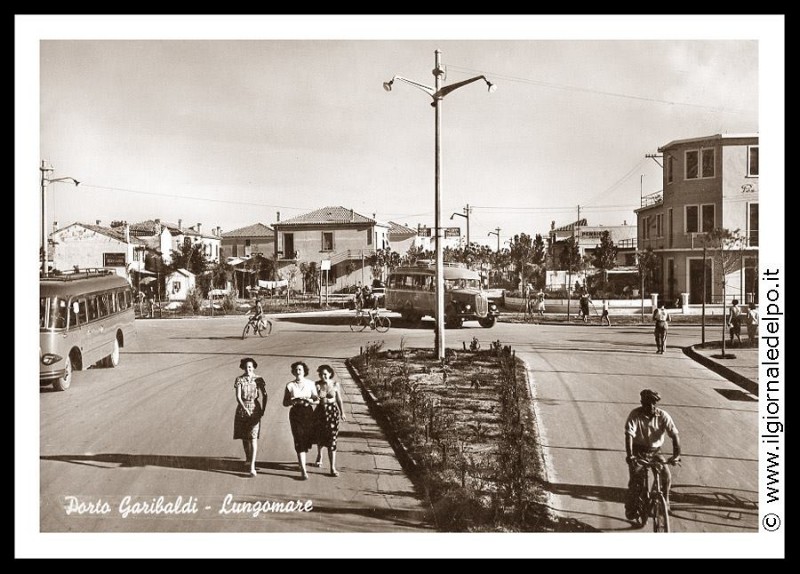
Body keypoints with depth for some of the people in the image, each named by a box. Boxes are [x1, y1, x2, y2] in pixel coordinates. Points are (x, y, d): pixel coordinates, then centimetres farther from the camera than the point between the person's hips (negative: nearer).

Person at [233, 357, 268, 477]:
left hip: (255, 409, -2)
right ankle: (248, 458, 40)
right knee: (244, 437, 14)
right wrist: (245, 409, -24)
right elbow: (238, 397, -14)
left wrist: (263, 410, -4)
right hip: (242, 409, 2)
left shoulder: (258, 380, -4)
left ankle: (252, 466, -14)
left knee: (253, 437, -11)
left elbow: (264, 395, 2)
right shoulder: (239, 379, -6)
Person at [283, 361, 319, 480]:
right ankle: (303, 471, -10)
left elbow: (317, 400, 2)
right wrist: (294, 401, -16)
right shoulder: (290, 385, -1)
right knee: (299, 442, -10)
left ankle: (301, 460, 43)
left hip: (308, 413, 2)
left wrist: (309, 400, -18)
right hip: (295, 414, -2)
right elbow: (285, 403, 4)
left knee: (308, 439, 9)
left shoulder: (310, 384, 1)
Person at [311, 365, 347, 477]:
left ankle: (333, 468, -5)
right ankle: (319, 456, 51)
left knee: (332, 439, -6)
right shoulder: (316, 385, -4)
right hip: (320, 412, 1)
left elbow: (339, 400, 6)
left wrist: (342, 413, 10)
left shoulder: (335, 385, -4)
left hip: (333, 412, -1)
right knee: (320, 437, 18)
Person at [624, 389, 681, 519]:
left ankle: (664, 503, 9)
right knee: (635, 478, -15)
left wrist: (676, 454, -32)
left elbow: (674, 434, -17)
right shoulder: (635, 415, -18)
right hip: (638, 452, -2)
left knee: (667, 475, -15)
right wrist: (629, 455, -41)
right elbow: (629, 435, -27)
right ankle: (630, 509, 3)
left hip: (655, 451, 2)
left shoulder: (663, 415, -12)